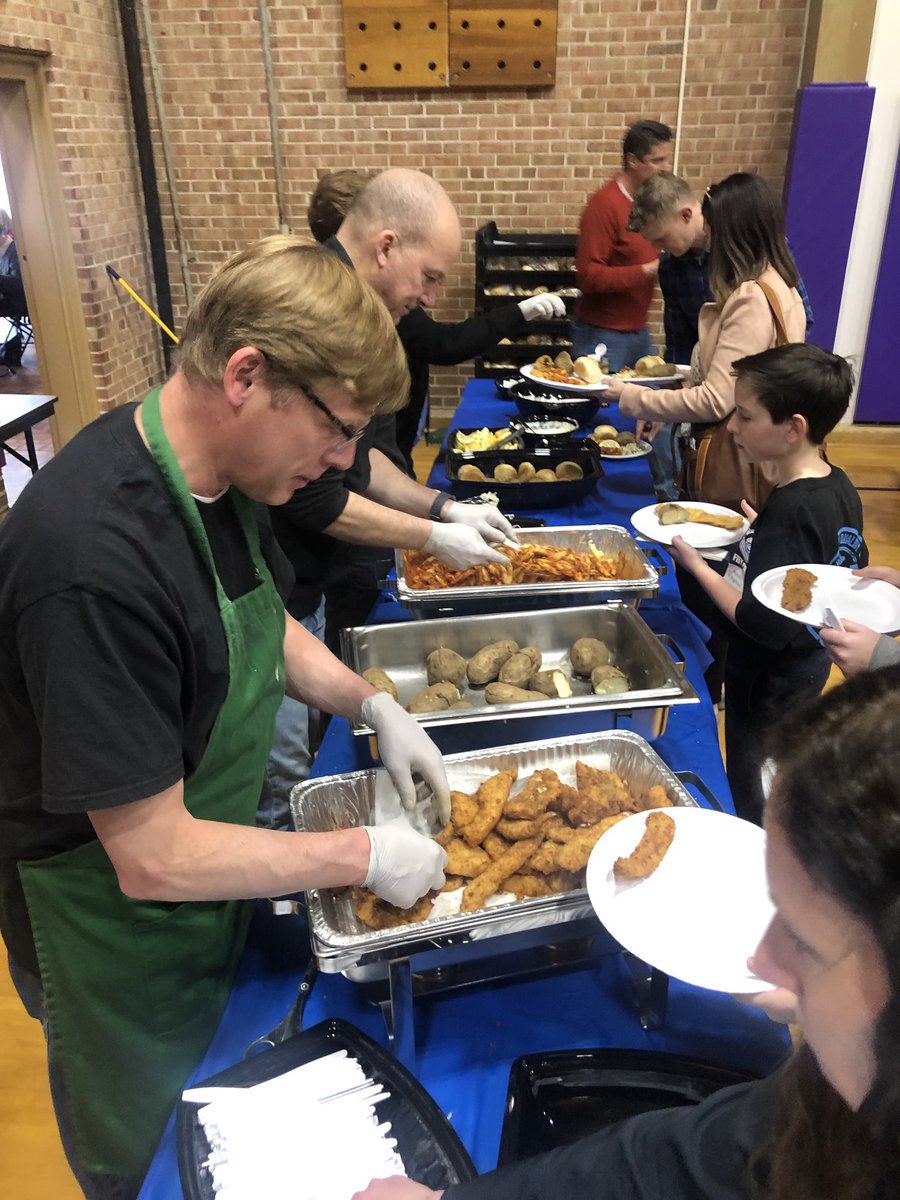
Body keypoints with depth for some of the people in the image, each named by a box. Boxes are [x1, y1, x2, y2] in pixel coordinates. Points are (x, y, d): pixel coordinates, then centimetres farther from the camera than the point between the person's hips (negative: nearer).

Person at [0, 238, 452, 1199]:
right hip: (116, 923, -7)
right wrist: (361, 855, -21)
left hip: (213, 873, 7)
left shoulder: (223, 473, -9)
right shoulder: (94, 556, -37)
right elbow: (153, 858, -31)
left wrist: (373, 705, -3)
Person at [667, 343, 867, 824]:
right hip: (810, 663, 9)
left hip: (769, 680, -9)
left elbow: (766, 623, -31)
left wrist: (697, 566, -21)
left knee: (751, 801, 11)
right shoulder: (839, 488, -3)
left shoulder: (788, 510, -30)